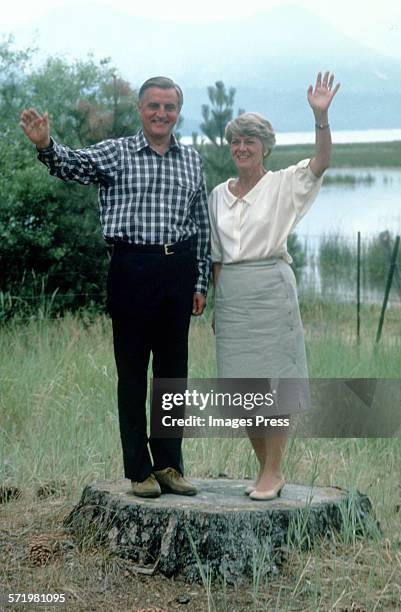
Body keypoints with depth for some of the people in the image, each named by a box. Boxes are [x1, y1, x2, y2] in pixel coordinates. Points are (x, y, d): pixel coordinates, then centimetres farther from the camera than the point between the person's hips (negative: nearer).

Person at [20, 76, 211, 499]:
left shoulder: (191, 161, 12)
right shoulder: (115, 153, 1)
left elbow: (201, 226, 15)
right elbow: (72, 165, -16)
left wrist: (201, 282, 11)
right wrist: (45, 145, -38)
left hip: (178, 269, 4)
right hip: (133, 267, -3)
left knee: (173, 368, 9)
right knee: (132, 371, 2)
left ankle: (169, 464, 19)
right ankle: (139, 469, 10)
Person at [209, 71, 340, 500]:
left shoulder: (283, 185, 0)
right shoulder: (219, 195, 12)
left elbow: (321, 161, -19)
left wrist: (321, 116, -32)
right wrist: (216, 303, 14)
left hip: (270, 287, -5)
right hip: (231, 292, 5)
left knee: (272, 378, -4)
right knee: (239, 385, 6)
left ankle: (273, 471, 4)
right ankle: (266, 468, 18)